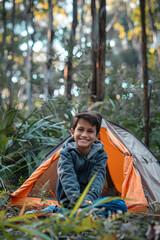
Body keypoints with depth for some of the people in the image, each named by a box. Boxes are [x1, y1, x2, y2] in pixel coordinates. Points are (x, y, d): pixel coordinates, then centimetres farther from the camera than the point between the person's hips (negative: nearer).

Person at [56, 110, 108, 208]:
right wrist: (78, 200, -38)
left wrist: (89, 199, -34)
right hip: (69, 201, -4)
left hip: (91, 201, 4)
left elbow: (97, 178, -15)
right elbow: (68, 178, -22)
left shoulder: (100, 155, 0)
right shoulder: (66, 153, -7)